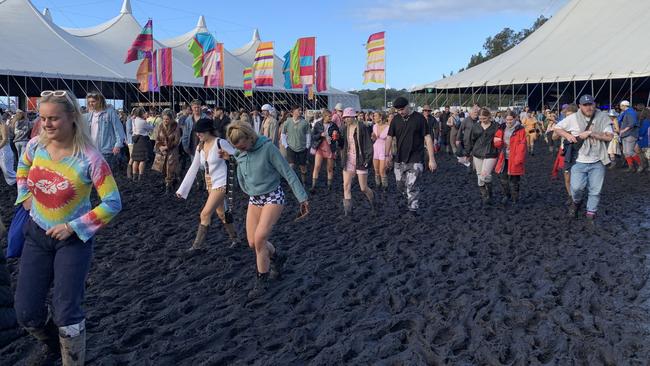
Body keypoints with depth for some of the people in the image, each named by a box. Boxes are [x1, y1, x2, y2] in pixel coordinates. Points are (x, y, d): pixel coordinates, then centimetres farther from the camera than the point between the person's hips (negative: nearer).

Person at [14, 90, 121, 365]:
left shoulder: (89, 158, -23)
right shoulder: (36, 145, -7)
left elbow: (113, 203, -20)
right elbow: (23, 167, 19)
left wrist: (74, 227, -18)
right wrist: (25, 197, 7)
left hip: (73, 238, -5)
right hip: (37, 234, 5)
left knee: (67, 314, -3)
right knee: (26, 312, 9)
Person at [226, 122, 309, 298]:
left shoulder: (267, 148, -18)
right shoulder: (239, 154, -2)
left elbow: (288, 172, -15)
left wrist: (302, 197, -15)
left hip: (273, 197, -6)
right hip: (254, 199, 6)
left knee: (260, 238, -17)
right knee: (253, 242, 3)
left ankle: (262, 281, 0)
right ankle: (276, 256, 34)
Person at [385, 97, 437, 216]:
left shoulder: (419, 118, -7)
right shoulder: (396, 119, 4)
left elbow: (427, 138, -7)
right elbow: (389, 137, 10)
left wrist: (432, 159, -10)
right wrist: (387, 154, 3)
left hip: (415, 159, -4)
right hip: (400, 159, 5)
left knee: (411, 185, -12)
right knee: (400, 185, 9)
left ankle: (413, 210, 3)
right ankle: (411, 200, 35)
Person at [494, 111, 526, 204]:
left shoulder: (520, 129, -7)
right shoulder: (502, 128, 9)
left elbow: (522, 145, -12)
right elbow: (497, 142, 14)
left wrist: (518, 158, -19)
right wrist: (497, 142, -11)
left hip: (514, 159, -5)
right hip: (504, 158, 5)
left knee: (514, 179, 2)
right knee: (502, 177, 6)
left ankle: (515, 198, 16)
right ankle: (506, 195, 26)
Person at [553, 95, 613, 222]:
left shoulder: (603, 118, -1)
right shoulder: (573, 118, -1)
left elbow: (609, 137, -9)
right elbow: (557, 128, 9)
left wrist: (590, 133, -17)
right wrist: (567, 135, -8)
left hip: (597, 163, 1)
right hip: (579, 162, -1)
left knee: (595, 190, 5)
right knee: (576, 187, -9)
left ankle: (591, 212, 22)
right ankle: (577, 202, 24)